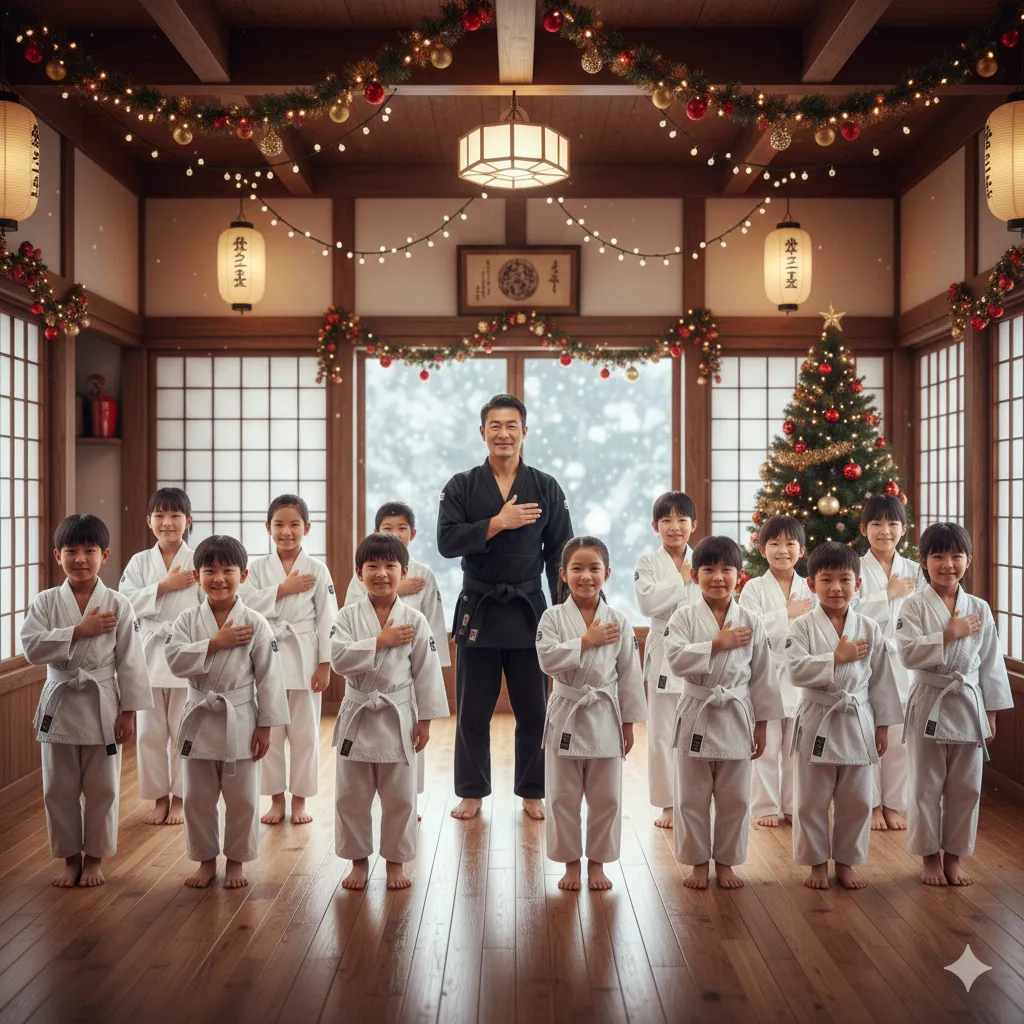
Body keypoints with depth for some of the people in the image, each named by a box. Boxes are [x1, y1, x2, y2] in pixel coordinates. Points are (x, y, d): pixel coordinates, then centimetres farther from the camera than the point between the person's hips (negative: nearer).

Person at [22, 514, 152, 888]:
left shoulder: (117, 605, -6)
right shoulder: (45, 602, -1)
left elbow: (130, 661, -5)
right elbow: (32, 647, -14)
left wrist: (128, 711, -6)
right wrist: (80, 631, -20)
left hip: (102, 705, -1)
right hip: (59, 703, 2)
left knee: (102, 788, 8)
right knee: (59, 788, 11)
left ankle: (95, 856, 26)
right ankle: (70, 857, 28)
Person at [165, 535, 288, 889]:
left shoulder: (254, 623, -7)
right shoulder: (188, 619, 0)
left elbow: (268, 676, -6)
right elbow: (176, 660, -14)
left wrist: (265, 726, -7)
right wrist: (216, 642, -21)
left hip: (240, 720, -2)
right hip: (199, 719, 2)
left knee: (242, 798, 8)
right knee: (198, 797, 13)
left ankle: (236, 860, 27)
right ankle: (206, 859, 30)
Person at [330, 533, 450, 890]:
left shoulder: (414, 620, -4)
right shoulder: (348, 616, -3)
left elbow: (426, 671, -2)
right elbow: (339, 658, -17)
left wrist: (424, 719, -3)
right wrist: (380, 642, -20)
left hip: (398, 717, -1)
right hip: (358, 716, 1)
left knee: (399, 796, 8)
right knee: (351, 795, 10)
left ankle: (395, 861, 25)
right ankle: (359, 859, 27)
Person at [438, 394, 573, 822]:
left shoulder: (546, 488, 4)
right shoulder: (462, 486, 2)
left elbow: (559, 554, 4)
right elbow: (447, 541, -9)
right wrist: (498, 523, -17)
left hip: (529, 610, 1)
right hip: (477, 610, 0)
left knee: (534, 711, 6)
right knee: (472, 711, 7)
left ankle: (532, 793, 21)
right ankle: (472, 793, 22)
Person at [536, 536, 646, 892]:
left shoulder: (618, 622, -1)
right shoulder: (553, 618, -3)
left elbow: (629, 674, 2)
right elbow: (548, 658, -17)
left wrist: (628, 723, 3)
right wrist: (586, 641, -18)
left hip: (605, 717, 1)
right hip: (565, 716, -1)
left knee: (606, 798, 9)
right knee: (563, 797, 8)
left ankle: (597, 862, 26)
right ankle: (570, 862, 24)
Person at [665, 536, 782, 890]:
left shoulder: (751, 622, 0)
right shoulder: (684, 617, -3)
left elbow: (762, 676, 4)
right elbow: (676, 659, -18)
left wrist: (761, 725, 4)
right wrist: (718, 643, -19)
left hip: (736, 717, 1)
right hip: (695, 715, -1)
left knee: (734, 798, 10)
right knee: (692, 797, 8)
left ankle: (725, 861, 27)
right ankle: (698, 861, 24)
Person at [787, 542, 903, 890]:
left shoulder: (869, 629, 1)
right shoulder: (803, 627, -6)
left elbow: (881, 679, 5)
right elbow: (796, 670, -18)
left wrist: (882, 726, 4)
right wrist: (838, 657, -20)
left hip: (858, 722, 2)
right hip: (817, 722, -2)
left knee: (856, 800, 11)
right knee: (812, 800, 8)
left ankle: (846, 862, 28)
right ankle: (817, 862, 24)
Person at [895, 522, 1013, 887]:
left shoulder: (979, 609, 3)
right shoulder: (915, 606, -5)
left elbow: (991, 664, 6)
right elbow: (908, 654, -17)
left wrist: (991, 713, 5)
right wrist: (948, 634, -20)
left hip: (969, 705, 3)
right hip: (929, 705, -3)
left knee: (965, 787, 10)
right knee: (927, 786, 7)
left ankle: (953, 856, 25)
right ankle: (930, 856, 23)